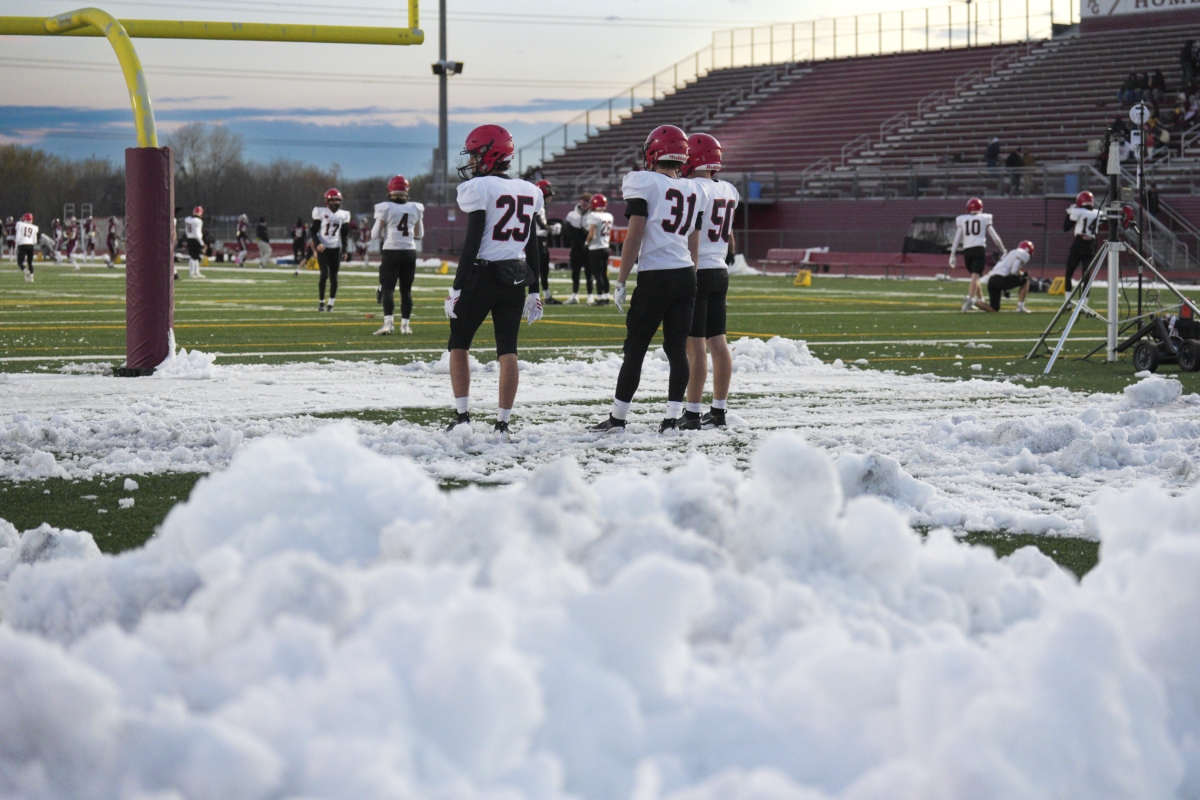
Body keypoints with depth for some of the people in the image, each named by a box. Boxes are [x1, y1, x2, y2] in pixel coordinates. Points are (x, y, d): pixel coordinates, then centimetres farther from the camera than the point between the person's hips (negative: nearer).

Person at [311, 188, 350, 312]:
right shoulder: (320, 212, -4)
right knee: (324, 274, -13)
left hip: (335, 249, 3)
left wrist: (344, 250, 7)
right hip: (322, 248, -3)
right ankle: (321, 301, 0)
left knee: (333, 277, 2)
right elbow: (313, 231, -2)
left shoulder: (343, 214, 7)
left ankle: (331, 303, 12)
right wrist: (317, 243, -17)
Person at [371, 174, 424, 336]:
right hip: (409, 251, 3)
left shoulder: (385, 209, -7)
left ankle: (388, 323, -21)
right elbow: (419, 234, 15)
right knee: (406, 290, 9)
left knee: (388, 288, -5)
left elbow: (375, 235, -3)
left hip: (391, 251, -3)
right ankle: (405, 325, 9)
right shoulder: (415, 209, 4)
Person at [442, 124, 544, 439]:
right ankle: (503, 422, 3)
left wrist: (457, 288, -9)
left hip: (482, 275, -5)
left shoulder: (479, 188, -10)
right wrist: (533, 291, 17)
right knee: (508, 350, 6)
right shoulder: (528, 192, 10)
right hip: (516, 278, 5)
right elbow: (533, 247, 12)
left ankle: (462, 415, 3)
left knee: (459, 345, 9)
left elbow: (472, 242, -13)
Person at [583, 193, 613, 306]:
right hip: (605, 247, 7)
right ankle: (606, 297, 18)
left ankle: (600, 298, -2)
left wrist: (586, 242, -4)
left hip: (595, 249, -7)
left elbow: (591, 234, -19)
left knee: (597, 274, -3)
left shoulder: (594, 216, -16)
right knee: (604, 274, 14)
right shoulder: (609, 217, 6)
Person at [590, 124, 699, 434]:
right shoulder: (691, 191, 12)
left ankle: (617, 417, 7)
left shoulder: (644, 183, -6)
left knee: (635, 350, 1)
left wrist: (620, 283, -6)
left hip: (654, 277, -5)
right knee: (677, 349, 7)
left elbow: (634, 238, -10)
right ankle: (672, 417, 6)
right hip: (685, 275, 5)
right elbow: (694, 246, 16)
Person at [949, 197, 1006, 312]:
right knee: (975, 276, -12)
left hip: (967, 251, 2)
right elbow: (994, 237, 10)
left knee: (975, 276, 19)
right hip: (980, 250, -2)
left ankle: (980, 300, 27)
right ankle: (970, 298, -32)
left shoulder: (962, 220, 9)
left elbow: (957, 239, 6)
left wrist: (952, 255, 9)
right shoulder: (985, 219, 6)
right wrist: (1003, 250, 21)